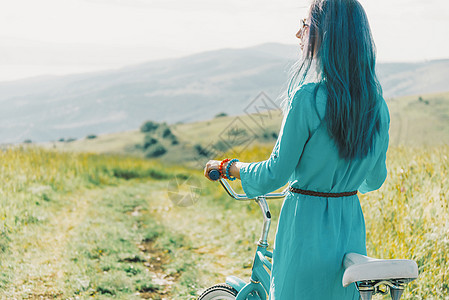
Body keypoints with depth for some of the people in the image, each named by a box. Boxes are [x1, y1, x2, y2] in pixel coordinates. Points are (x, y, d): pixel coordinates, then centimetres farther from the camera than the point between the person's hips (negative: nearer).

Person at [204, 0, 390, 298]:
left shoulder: (308, 97, -18)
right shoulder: (377, 105, 2)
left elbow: (275, 175, -14)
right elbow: (375, 179, 12)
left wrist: (226, 166, 3)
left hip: (307, 229, -6)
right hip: (351, 227, 6)